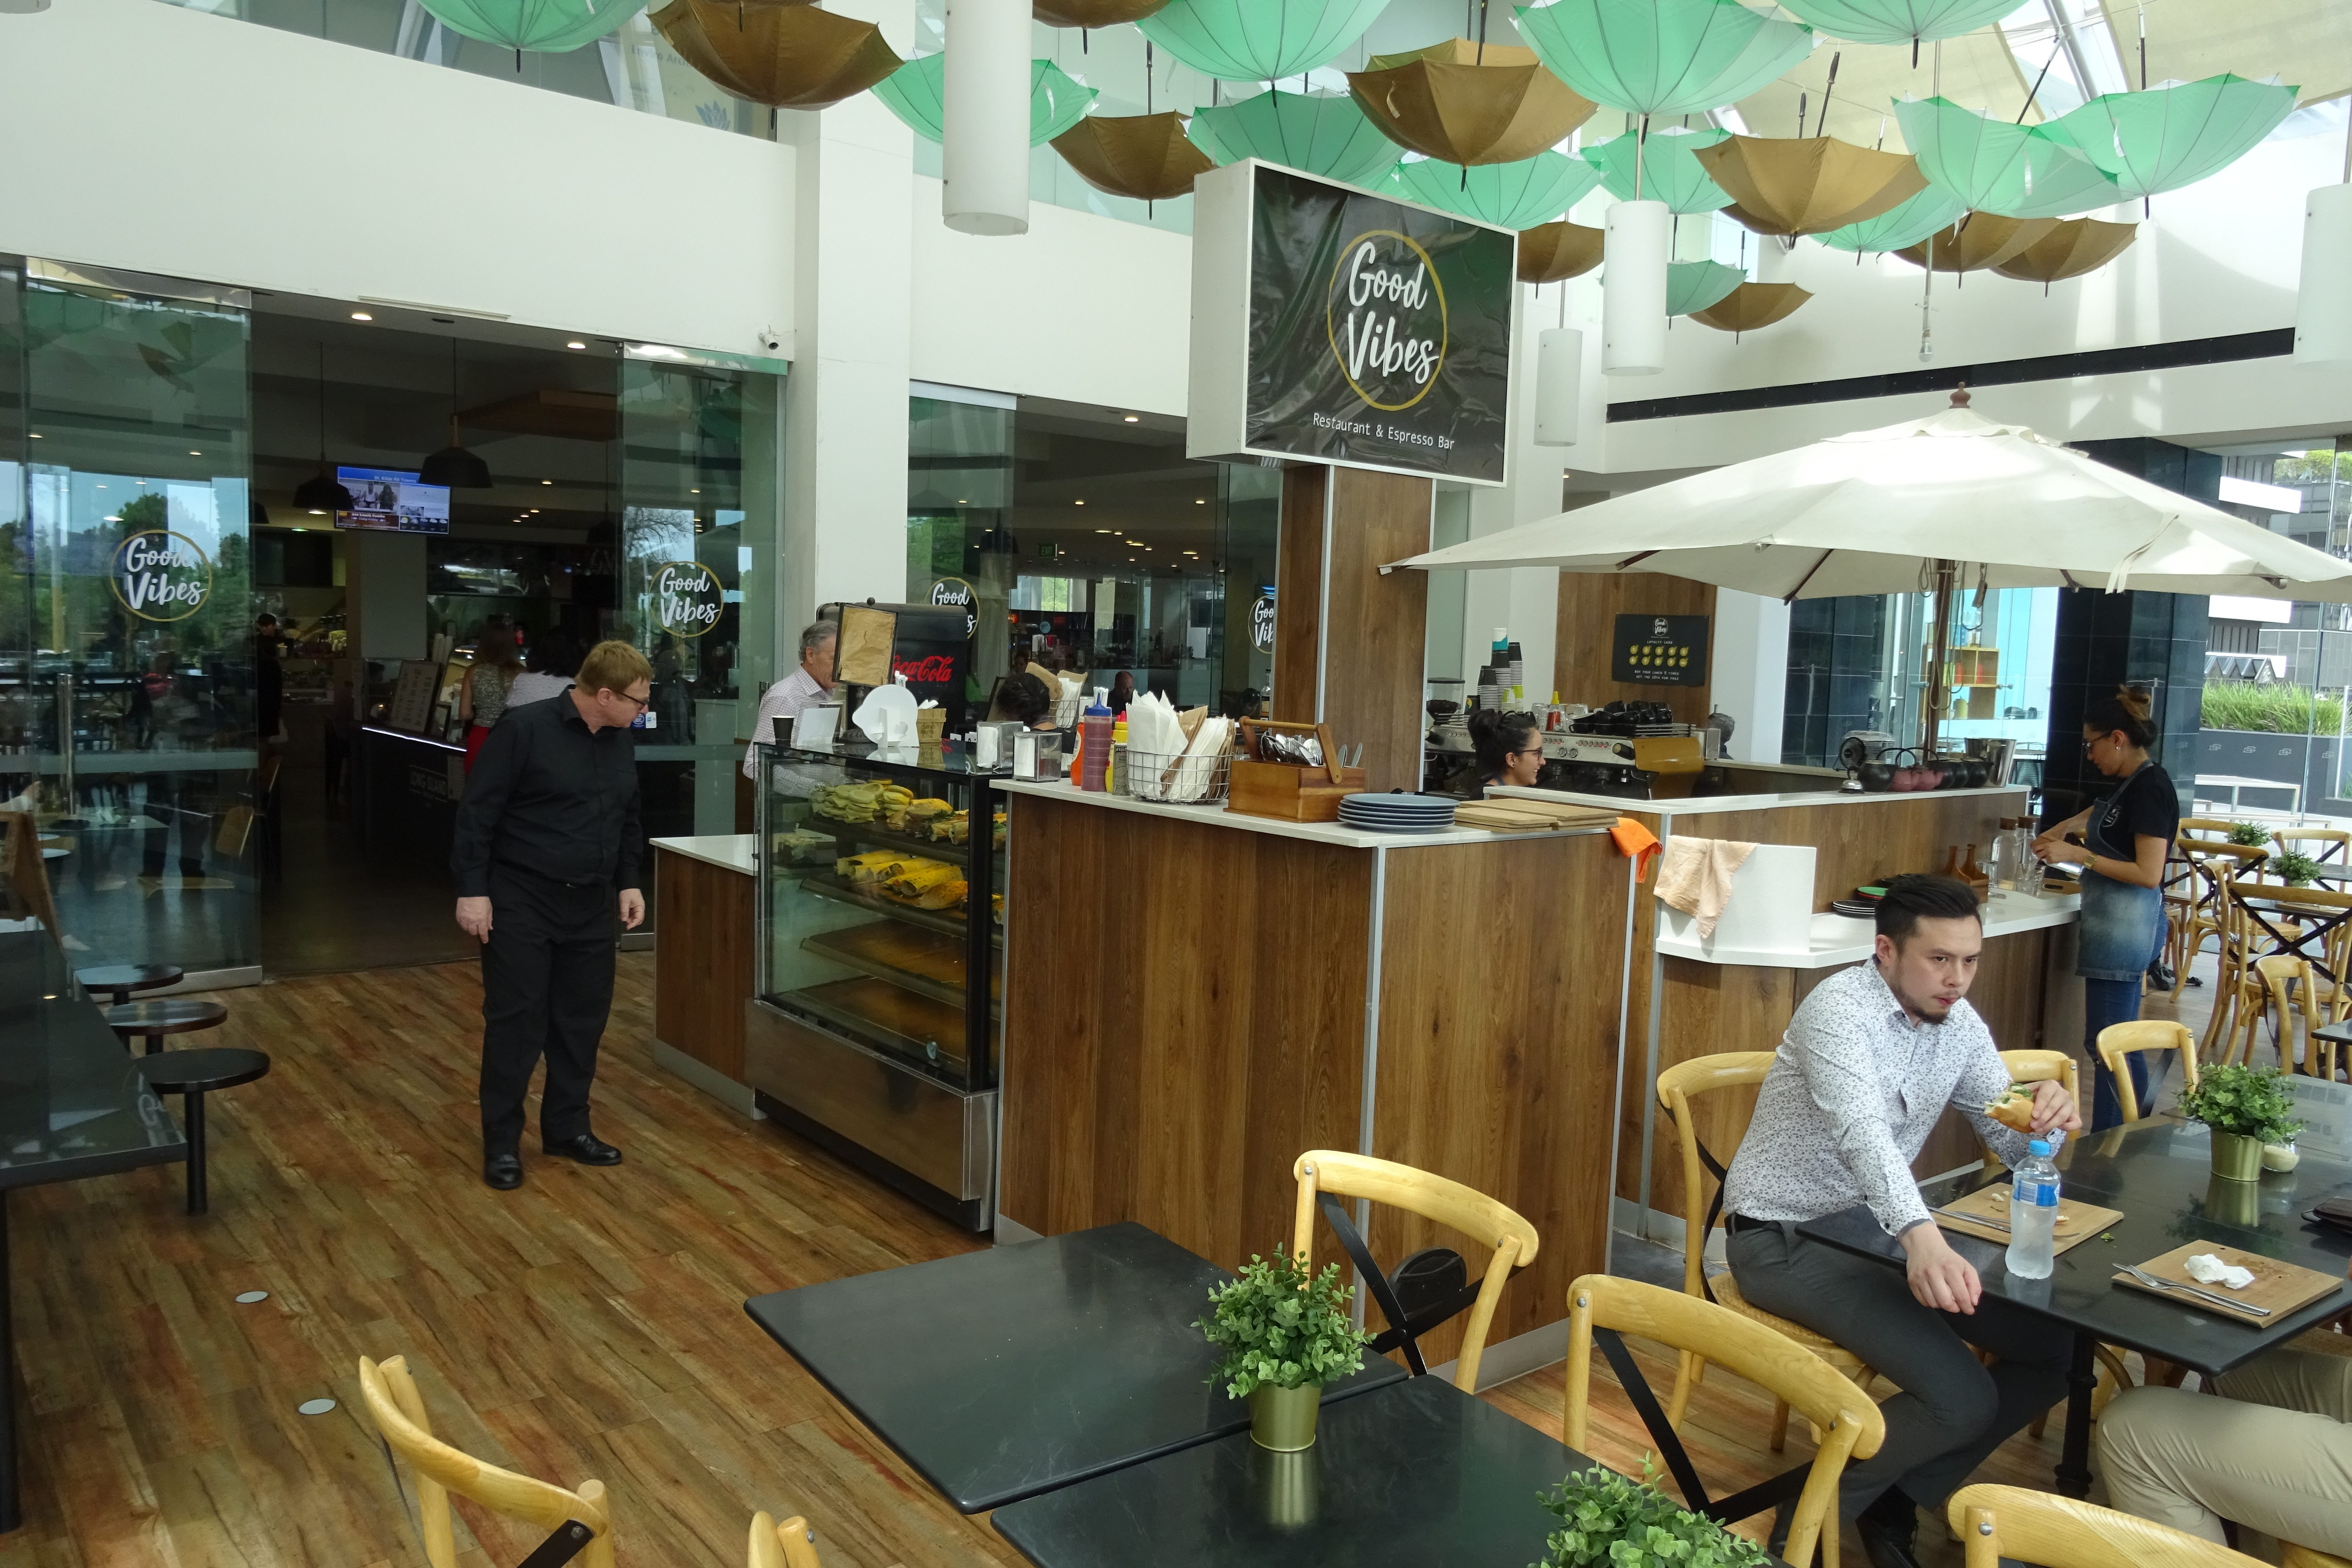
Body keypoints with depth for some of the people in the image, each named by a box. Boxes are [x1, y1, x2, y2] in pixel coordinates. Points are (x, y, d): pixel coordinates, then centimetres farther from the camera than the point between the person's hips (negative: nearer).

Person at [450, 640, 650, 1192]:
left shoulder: (621, 743, 6)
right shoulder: (525, 729, -14)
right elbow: (477, 812, -13)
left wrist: (628, 882, 11)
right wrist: (473, 889, -15)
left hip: (591, 904, 6)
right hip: (522, 902, -6)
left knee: (582, 1021, 11)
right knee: (516, 1022, 1)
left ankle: (568, 1127, 25)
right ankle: (502, 1142, 13)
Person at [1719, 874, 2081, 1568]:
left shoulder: (1959, 1023, 2)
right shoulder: (1839, 1009, -23)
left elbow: (2013, 1143, 3)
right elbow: (1862, 1132, -40)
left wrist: (2046, 1114, -22)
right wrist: (1921, 1236, -57)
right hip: (1785, 1240, -9)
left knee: (2057, 1349, 2)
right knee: (1962, 1400, -20)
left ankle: (1899, 1498, 15)